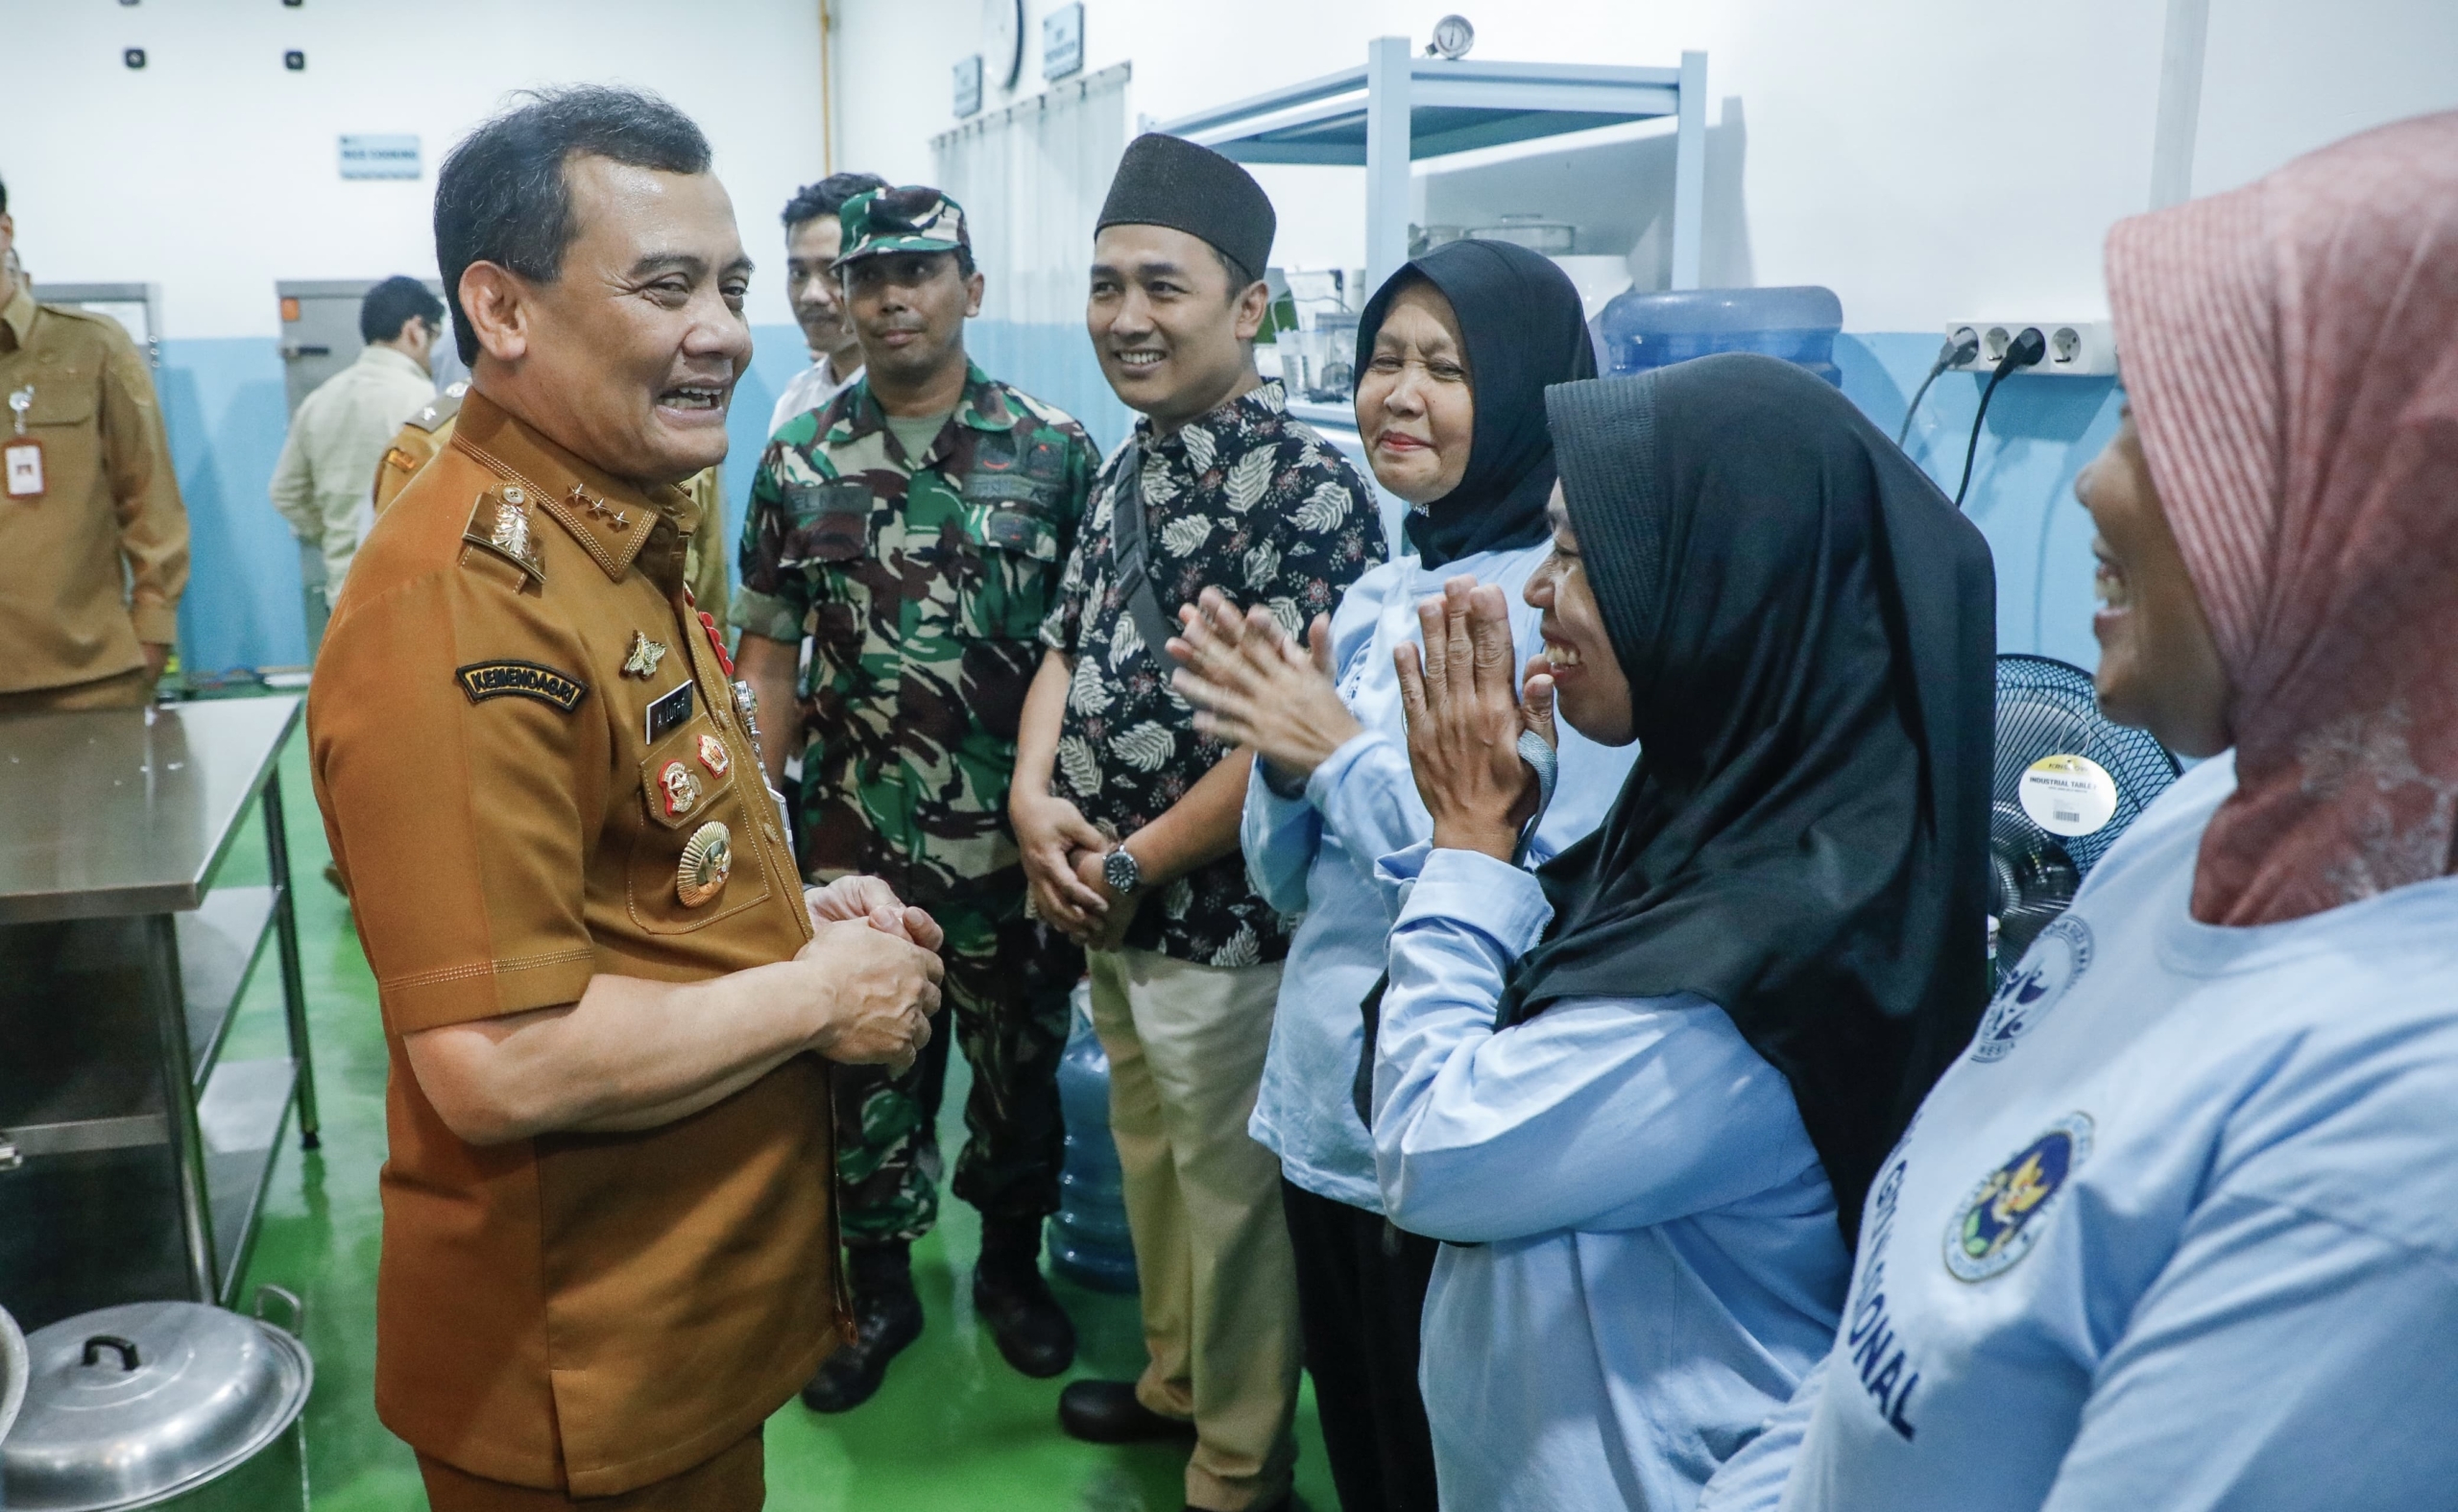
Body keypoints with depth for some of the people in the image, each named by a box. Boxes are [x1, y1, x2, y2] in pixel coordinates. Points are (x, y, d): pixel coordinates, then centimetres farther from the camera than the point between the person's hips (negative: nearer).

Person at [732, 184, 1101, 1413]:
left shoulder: (1054, 450, -3)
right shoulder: (799, 462, 1)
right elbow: (769, 662, 4)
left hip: (1017, 837, -1)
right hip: (856, 841, 1)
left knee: (1022, 1059, 14)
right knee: (865, 1064, 12)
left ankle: (1012, 1264, 37)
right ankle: (879, 1286, 33)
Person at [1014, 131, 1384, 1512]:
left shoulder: (1306, 486, -19)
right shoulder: (1131, 468, 8)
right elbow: (1070, 644, 12)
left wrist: (1130, 867, -16)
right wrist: (1036, 795, -7)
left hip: (1220, 924, -8)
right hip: (1114, 917, 8)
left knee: (1230, 1200, 9)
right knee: (1152, 1170, 23)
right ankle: (1176, 1383, 45)